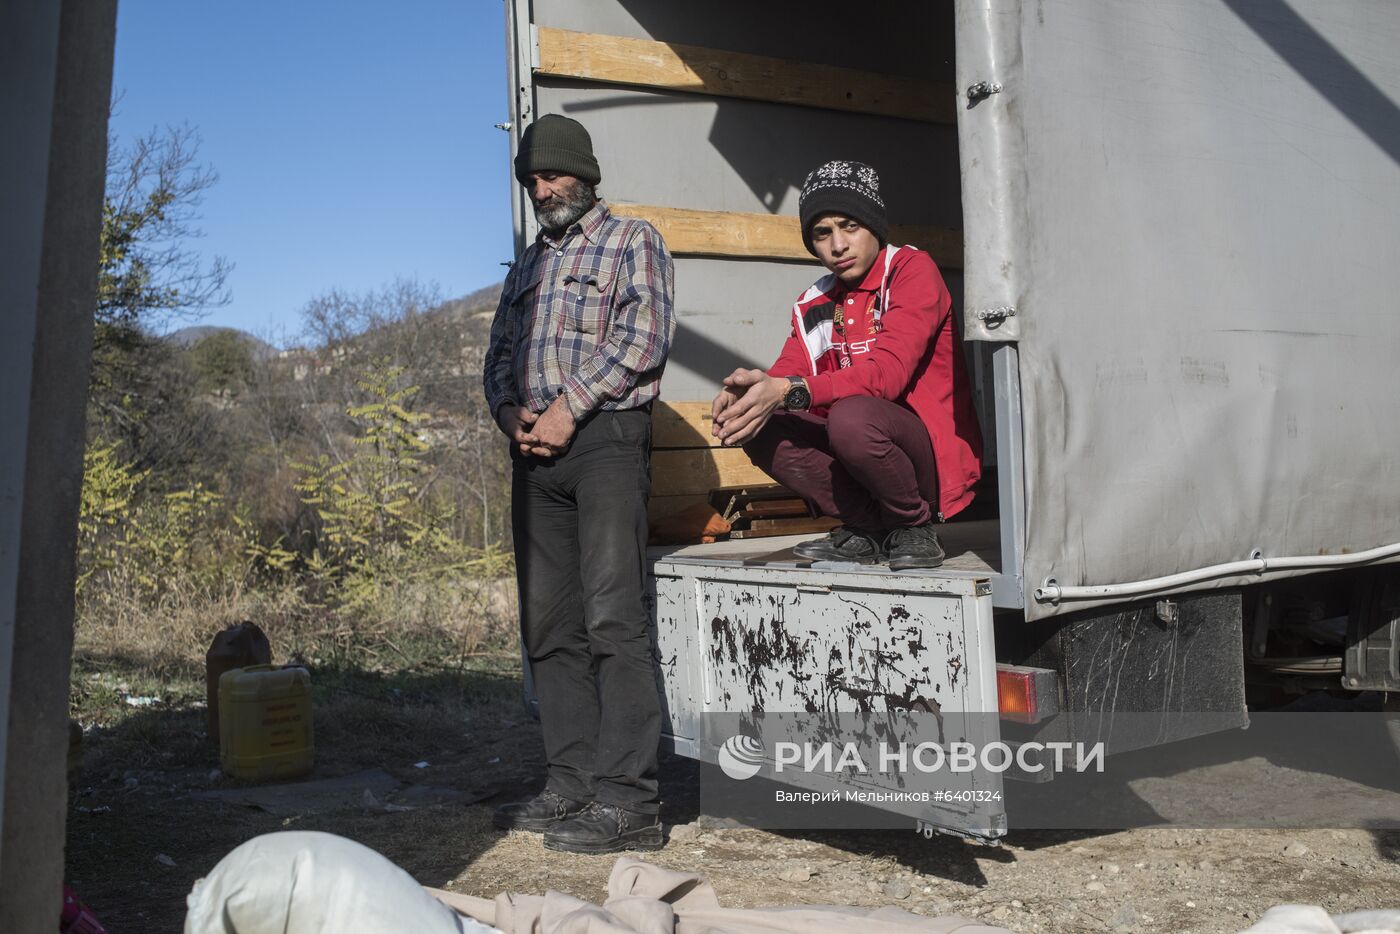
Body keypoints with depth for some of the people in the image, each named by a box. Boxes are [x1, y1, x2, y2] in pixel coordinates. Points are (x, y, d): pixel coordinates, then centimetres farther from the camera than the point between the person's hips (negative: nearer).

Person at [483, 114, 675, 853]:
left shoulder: (632, 241, 9)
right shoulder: (528, 263, 27)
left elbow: (643, 336, -6)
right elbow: (499, 354, 20)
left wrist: (570, 406, -12)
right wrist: (510, 409, -1)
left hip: (604, 437, -7)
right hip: (535, 450, 7)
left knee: (612, 617, -14)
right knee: (549, 623, 4)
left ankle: (625, 799, -13)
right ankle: (571, 784, 10)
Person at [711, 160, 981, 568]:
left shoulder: (911, 268, -8)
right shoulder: (814, 305, 11)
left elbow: (889, 371, -22)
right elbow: (786, 375, -1)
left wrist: (790, 391, -33)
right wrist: (753, 388, -27)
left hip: (936, 453, -6)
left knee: (852, 416, -35)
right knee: (760, 427, -13)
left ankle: (917, 525, -8)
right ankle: (869, 529, -3)